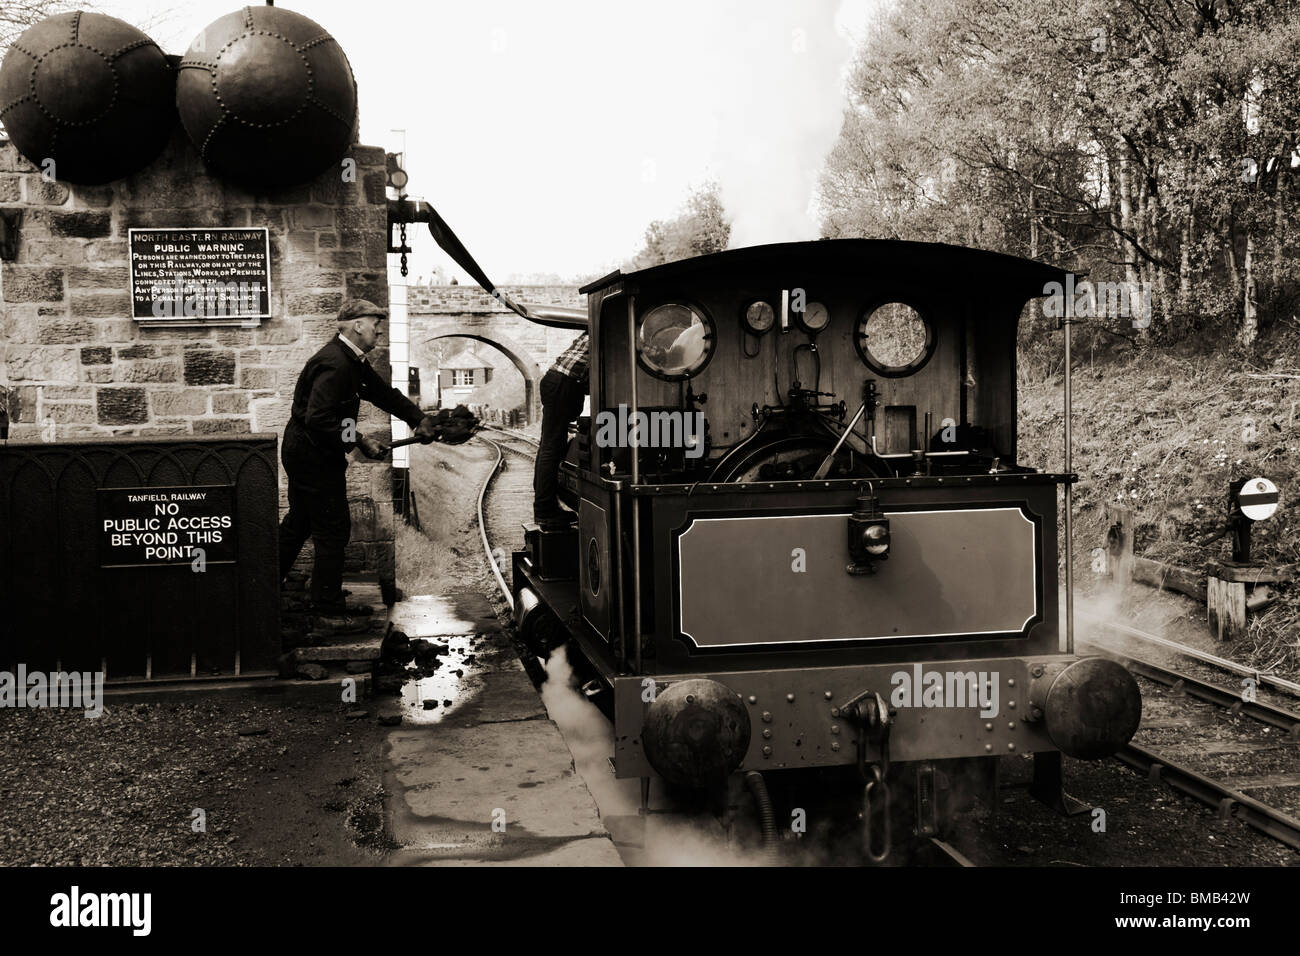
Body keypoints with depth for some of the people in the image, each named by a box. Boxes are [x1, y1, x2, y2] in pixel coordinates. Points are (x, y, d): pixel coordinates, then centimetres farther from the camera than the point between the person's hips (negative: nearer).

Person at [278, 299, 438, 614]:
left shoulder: (352, 361, 9)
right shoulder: (334, 364, -25)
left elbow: (383, 392, 17)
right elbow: (318, 420, -31)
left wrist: (419, 418, 6)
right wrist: (360, 442, -25)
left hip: (304, 454, 11)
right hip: (314, 456, -11)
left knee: (300, 522, 21)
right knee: (333, 529, 0)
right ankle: (327, 602, 13)